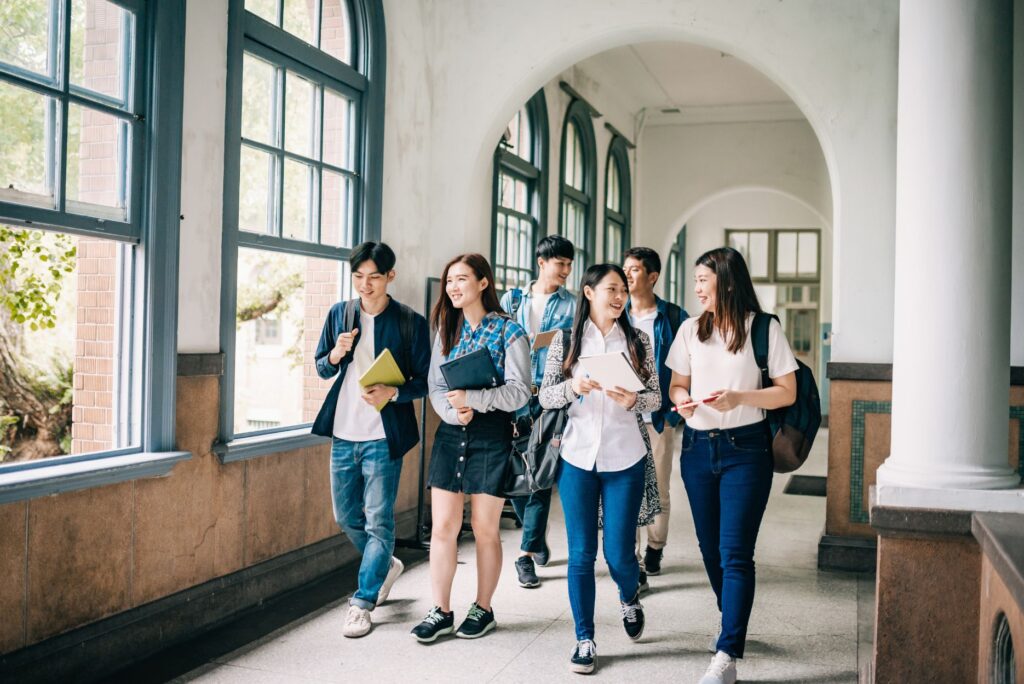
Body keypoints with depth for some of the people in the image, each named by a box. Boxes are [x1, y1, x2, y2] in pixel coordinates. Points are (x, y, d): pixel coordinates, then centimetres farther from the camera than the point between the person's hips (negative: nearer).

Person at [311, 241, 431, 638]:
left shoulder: (411, 322, -6)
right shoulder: (339, 314, 6)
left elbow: (424, 382, -5)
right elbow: (321, 368, 13)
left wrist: (392, 393, -23)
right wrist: (335, 355, -10)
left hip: (383, 437, -5)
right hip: (343, 432, 5)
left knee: (378, 522, -1)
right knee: (346, 517, 15)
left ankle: (363, 603, 11)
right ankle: (385, 566, 40)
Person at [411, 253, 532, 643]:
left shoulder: (509, 331, -5)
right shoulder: (447, 329, 11)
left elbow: (519, 391, -12)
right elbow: (435, 385, 7)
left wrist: (472, 398, -24)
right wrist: (453, 412, -14)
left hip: (491, 436, -4)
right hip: (450, 433, 4)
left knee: (484, 530, 6)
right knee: (442, 527, 2)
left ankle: (483, 609, 22)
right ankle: (441, 612, 12)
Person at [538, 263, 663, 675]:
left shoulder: (638, 341, 4)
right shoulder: (566, 340, 3)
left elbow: (656, 398, 4)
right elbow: (545, 397, 0)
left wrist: (633, 400, -18)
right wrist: (572, 386, -20)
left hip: (625, 460, 0)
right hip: (578, 457, 0)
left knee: (618, 554, 2)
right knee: (581, 554, 3)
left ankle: (629, 598, 36)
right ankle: (584, 640, 17)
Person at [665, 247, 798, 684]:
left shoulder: (764, 328, -5)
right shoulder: (690, 330, 8)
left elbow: (787, 393, -4)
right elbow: (677, 385, 14)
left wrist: (740, 397, -19)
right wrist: (682, 400, -10)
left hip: (745, 448, -5)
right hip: (697, 448, 5)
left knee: (735, 553, -9)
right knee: (710, 548, 13)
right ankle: (735, 625, 34)